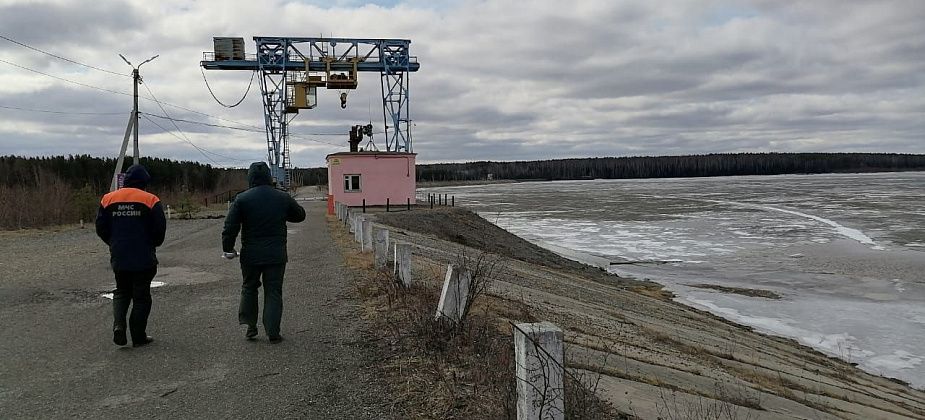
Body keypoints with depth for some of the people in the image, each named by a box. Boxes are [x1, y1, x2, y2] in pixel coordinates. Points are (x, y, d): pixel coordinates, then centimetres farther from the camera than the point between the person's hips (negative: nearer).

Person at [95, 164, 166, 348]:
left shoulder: (108, 199, 3)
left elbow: (101, 229, 6)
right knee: (141, 296, 7)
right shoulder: (150, 200, -9)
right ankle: (139, 337, 11)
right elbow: (160, 229, -9)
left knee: (121, 292, 21)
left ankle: (118, 324, -1)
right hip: (144, 258, -3)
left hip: (118, 257, 3)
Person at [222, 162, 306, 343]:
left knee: (249, 289, 19)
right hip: (276, 255, 1)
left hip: (250, 255, 0)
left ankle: (249, 326, 19)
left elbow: (230, 226, -8)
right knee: (273, 292, 6)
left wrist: (228, 249, 4)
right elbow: (300, 215, 15)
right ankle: (273, 332, 5)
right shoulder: (283, 198, 0)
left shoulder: (242, 199, -6)